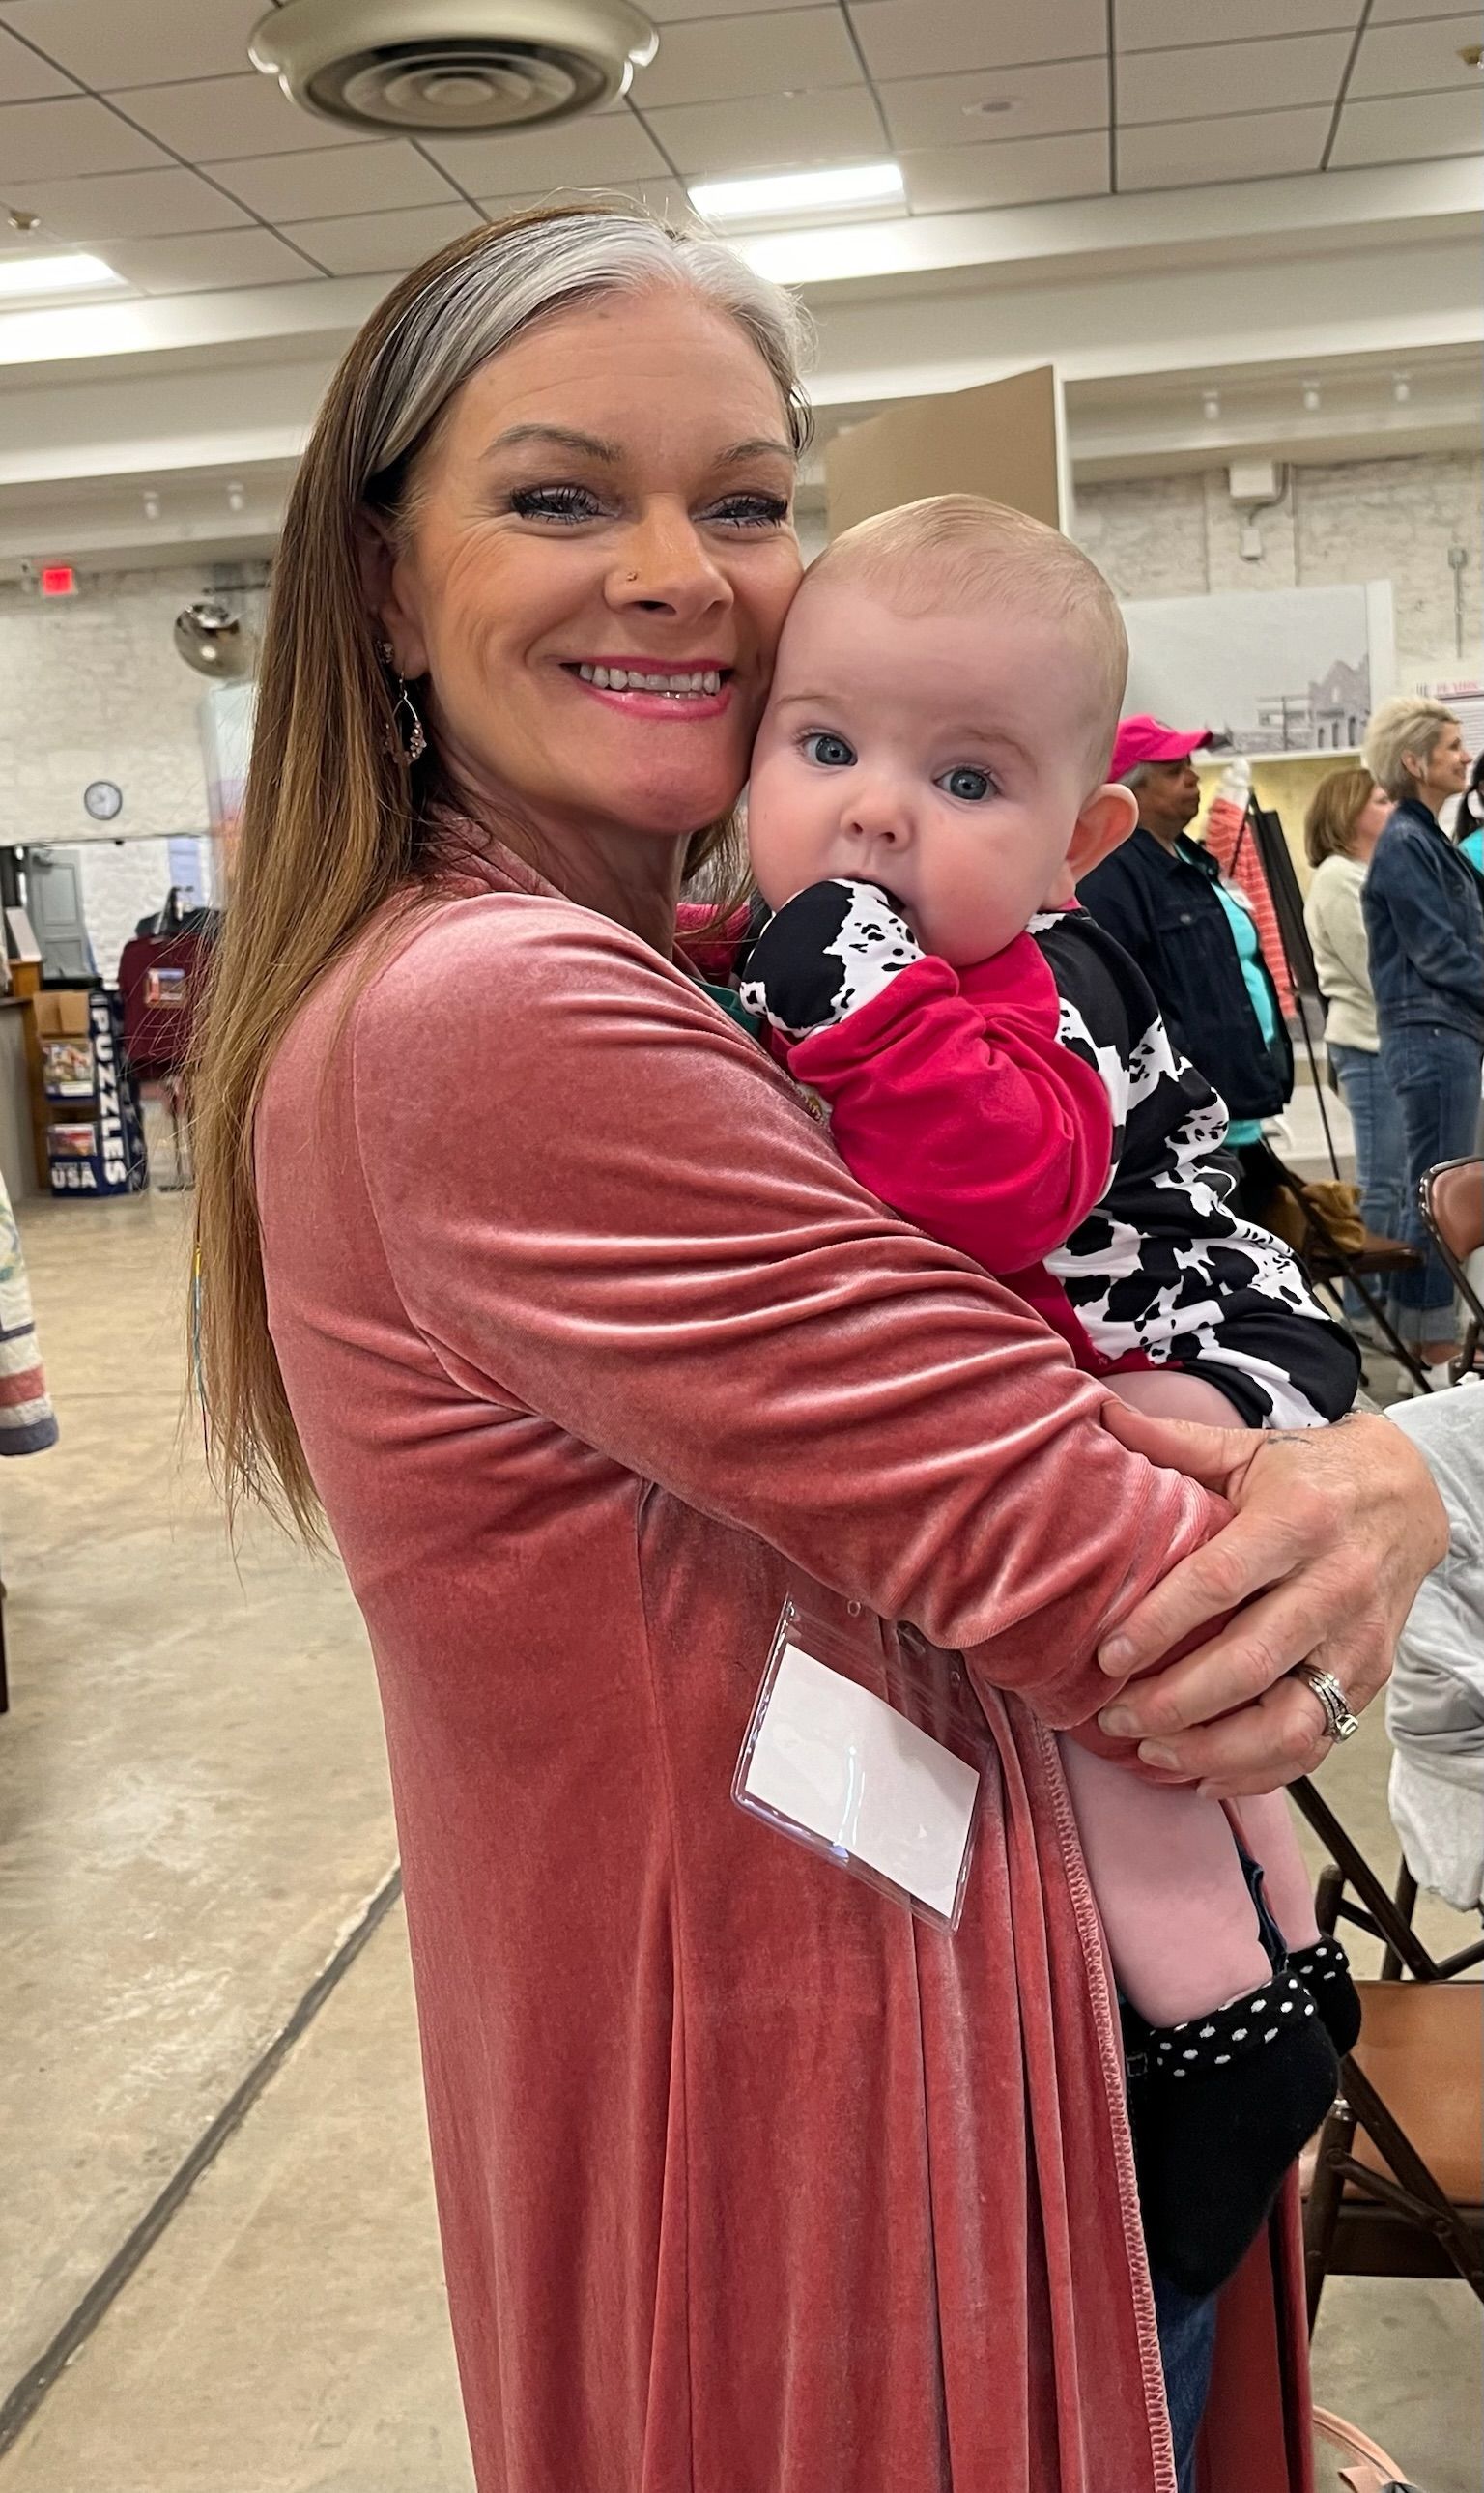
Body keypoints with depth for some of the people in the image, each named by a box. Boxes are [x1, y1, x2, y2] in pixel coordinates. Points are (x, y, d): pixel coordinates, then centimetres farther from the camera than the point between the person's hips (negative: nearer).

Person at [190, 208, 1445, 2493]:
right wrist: (1374, 1486, -8)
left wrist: (1325, 1506, -19)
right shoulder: (493, 1020, -25)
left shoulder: (705, 974, 5)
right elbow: (1103, 1585, -27)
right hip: (815, 2133, -8)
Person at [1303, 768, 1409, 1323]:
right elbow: (1377, 968, -15)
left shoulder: (1370, 873, 18)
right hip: (1369, 1044, -9)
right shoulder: (1337, 877, -10)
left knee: (1397, 1179, 9)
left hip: (1393, 1040, 9)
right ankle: (1361, 1310, 2)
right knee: (1381, 1183, -5)